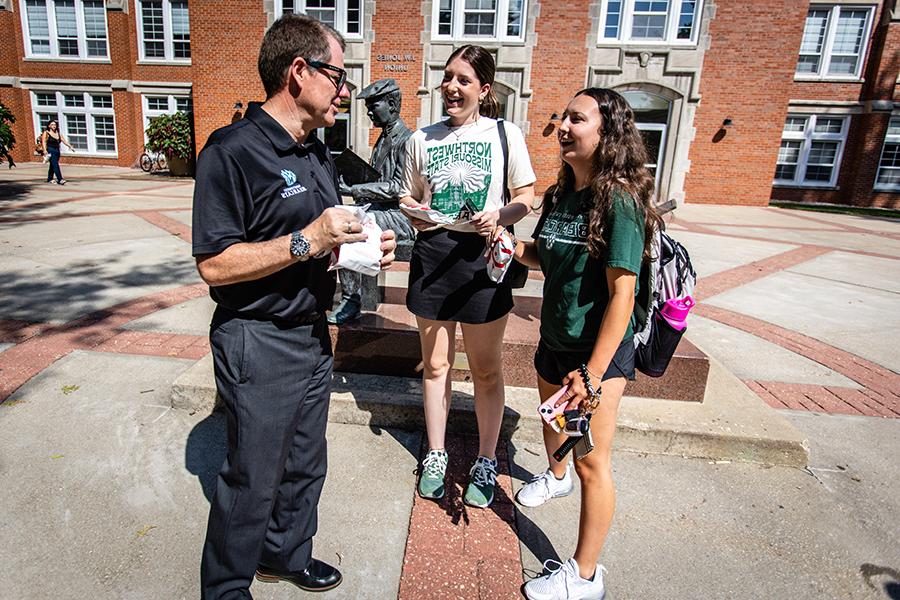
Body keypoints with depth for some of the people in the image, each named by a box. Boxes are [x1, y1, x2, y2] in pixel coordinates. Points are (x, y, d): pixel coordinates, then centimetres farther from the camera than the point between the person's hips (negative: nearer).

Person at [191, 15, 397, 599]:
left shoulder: (319, 155, 11)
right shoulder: (232, 150, -16)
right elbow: (214, 264, -20)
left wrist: (358, 248, -1)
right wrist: (306, 241, -26)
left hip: (312, 334, 8)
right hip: (257, 344, -8)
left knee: (306, 464, 21)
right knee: (253, 480, 8)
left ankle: (287, 552, 46)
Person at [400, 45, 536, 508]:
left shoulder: (505, 134, 2)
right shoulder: (421, 140, 9)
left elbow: (526, 197, 4)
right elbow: (410, 199, 15)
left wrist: (500, 216, -16)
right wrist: (411, 212, -8)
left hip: (482, 256, -2)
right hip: (431, 255, 3)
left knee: (485, 368, 8)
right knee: (435, 364, 12)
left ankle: (486, 462, 27)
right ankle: (436, 456, 30)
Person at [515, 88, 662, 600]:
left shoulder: (620, 200, -19)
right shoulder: (561, 194, 4)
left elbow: (622, 292, -23)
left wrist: (593, 374, -25)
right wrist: (517, 249, -7)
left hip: (600, 350, -8)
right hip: (555, 339, 8)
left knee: (592, 462, 2)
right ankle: (556, 476, 60)